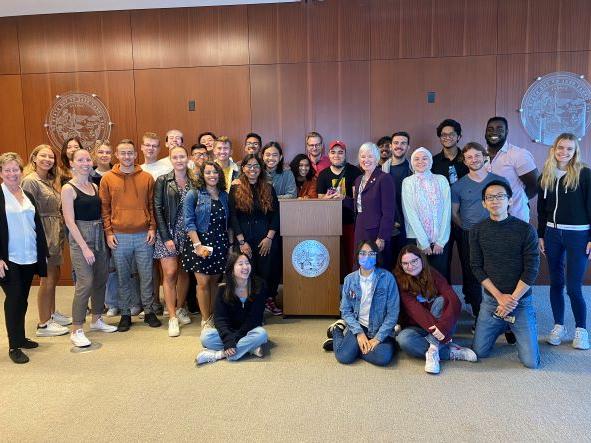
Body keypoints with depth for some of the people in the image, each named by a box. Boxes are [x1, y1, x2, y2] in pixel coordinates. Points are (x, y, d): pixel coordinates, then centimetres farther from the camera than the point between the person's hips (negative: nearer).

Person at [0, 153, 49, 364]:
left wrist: (43, 253, 12)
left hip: (29, 258, 5)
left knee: (22, 299, 13)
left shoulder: (28, 196, 13)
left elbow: (38, 226, 15)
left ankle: (21, 337, 26)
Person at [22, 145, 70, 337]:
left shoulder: (51, 181, 12)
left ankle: (52, 313, 32)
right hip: (43, 235, -8)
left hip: (56, 234, 8)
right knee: (47, 279, -1)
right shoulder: (30, 181, -13)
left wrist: (60, 234, 8)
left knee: (54, 276, 17)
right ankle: (43, 324, 10)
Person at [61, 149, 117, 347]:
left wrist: (106, 234, 3)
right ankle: (76, 330, -1)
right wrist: (84, 247, -15)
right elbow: (70, 221, -11)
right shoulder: (68, 188, -6)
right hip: (80, 237, -7)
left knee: (101, 279, 11)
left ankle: (96, 320, 27)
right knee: (85, 283, -11)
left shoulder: (95, 186, 12)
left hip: (99, 235, 7)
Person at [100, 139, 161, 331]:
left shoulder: (147, 177, 4)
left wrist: (152, 228, -1)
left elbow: (152, 205, 7)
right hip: (119, 237, 0)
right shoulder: (108, 179, 3)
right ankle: (125, 314, 21)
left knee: (146, 275, 7)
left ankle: (149, 311, 21)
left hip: (144, 235, 0)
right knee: (123, 277, 9)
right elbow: (104, 208, 4)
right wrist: (108, 232, -2)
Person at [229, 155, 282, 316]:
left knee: (268, 271, 2)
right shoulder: (235, 189, 3)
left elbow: (275, 215, 4)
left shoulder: (268, 189, 9)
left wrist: (270, 238, -7)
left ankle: (269, 299, 21)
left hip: (267, 239, 2)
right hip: (245, 239, -1)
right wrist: (242, 242, -9)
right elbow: (232, 216, -3)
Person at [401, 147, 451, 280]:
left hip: (441, 240, 1)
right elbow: (410, 213, -4)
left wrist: (441, 240, -6)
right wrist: (423, 242, -9)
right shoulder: (407, 182, 1)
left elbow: (446, 210, 1)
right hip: (416, 239, -1)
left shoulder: (441, 180, 6)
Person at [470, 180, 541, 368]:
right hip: (491, 299, 2)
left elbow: (531, 270, -9)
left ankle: (514, 329, 26)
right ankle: (503, 327, 30)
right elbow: (476, 267, -2)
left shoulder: (525, 230, -8)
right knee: (479, 353, 2)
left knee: (531, 362, -5)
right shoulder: (477, 231, -1)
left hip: (521, 300, -2)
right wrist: (500, 296, -11)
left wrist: (512, 299, -12)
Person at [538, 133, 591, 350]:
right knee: (556, 283, 10)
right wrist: (541, 235, 10)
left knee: (573, 287, -4)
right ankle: (559, 326, 23)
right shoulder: (546, 175, 8)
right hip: (552, 233, 4)